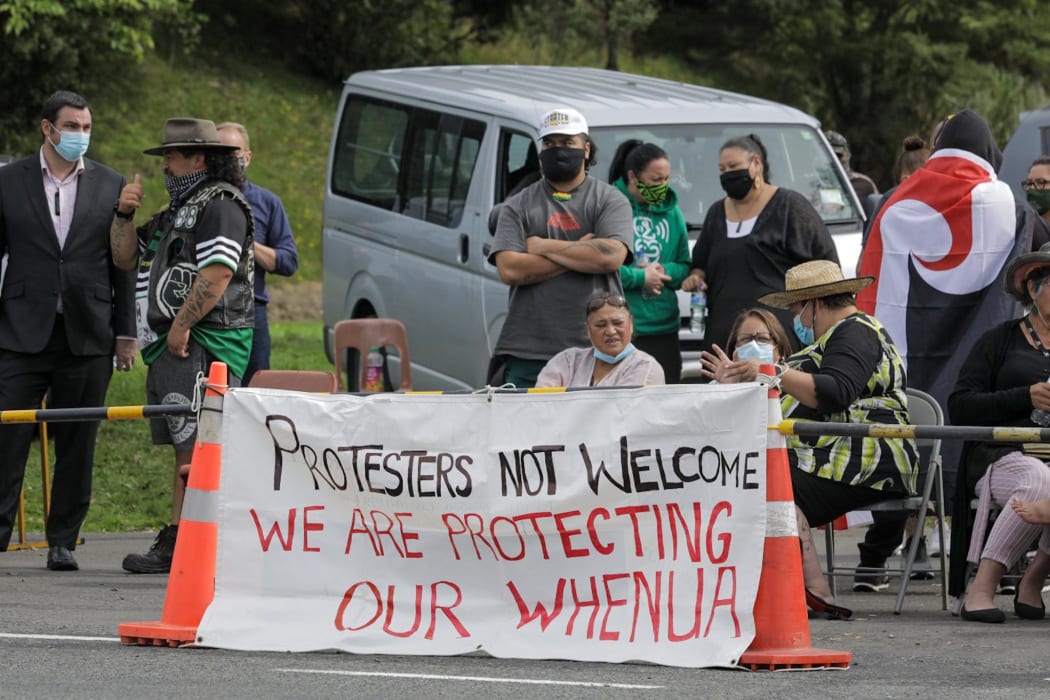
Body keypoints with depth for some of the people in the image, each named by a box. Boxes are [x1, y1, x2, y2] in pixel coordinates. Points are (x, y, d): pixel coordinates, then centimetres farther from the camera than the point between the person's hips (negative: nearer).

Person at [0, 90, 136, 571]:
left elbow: (124, 265, 10)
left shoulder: (110, 185, 8)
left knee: (77, 445, 4)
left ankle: (63, 540, 11)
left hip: (88, 336, 1)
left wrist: (125, 334, 6)